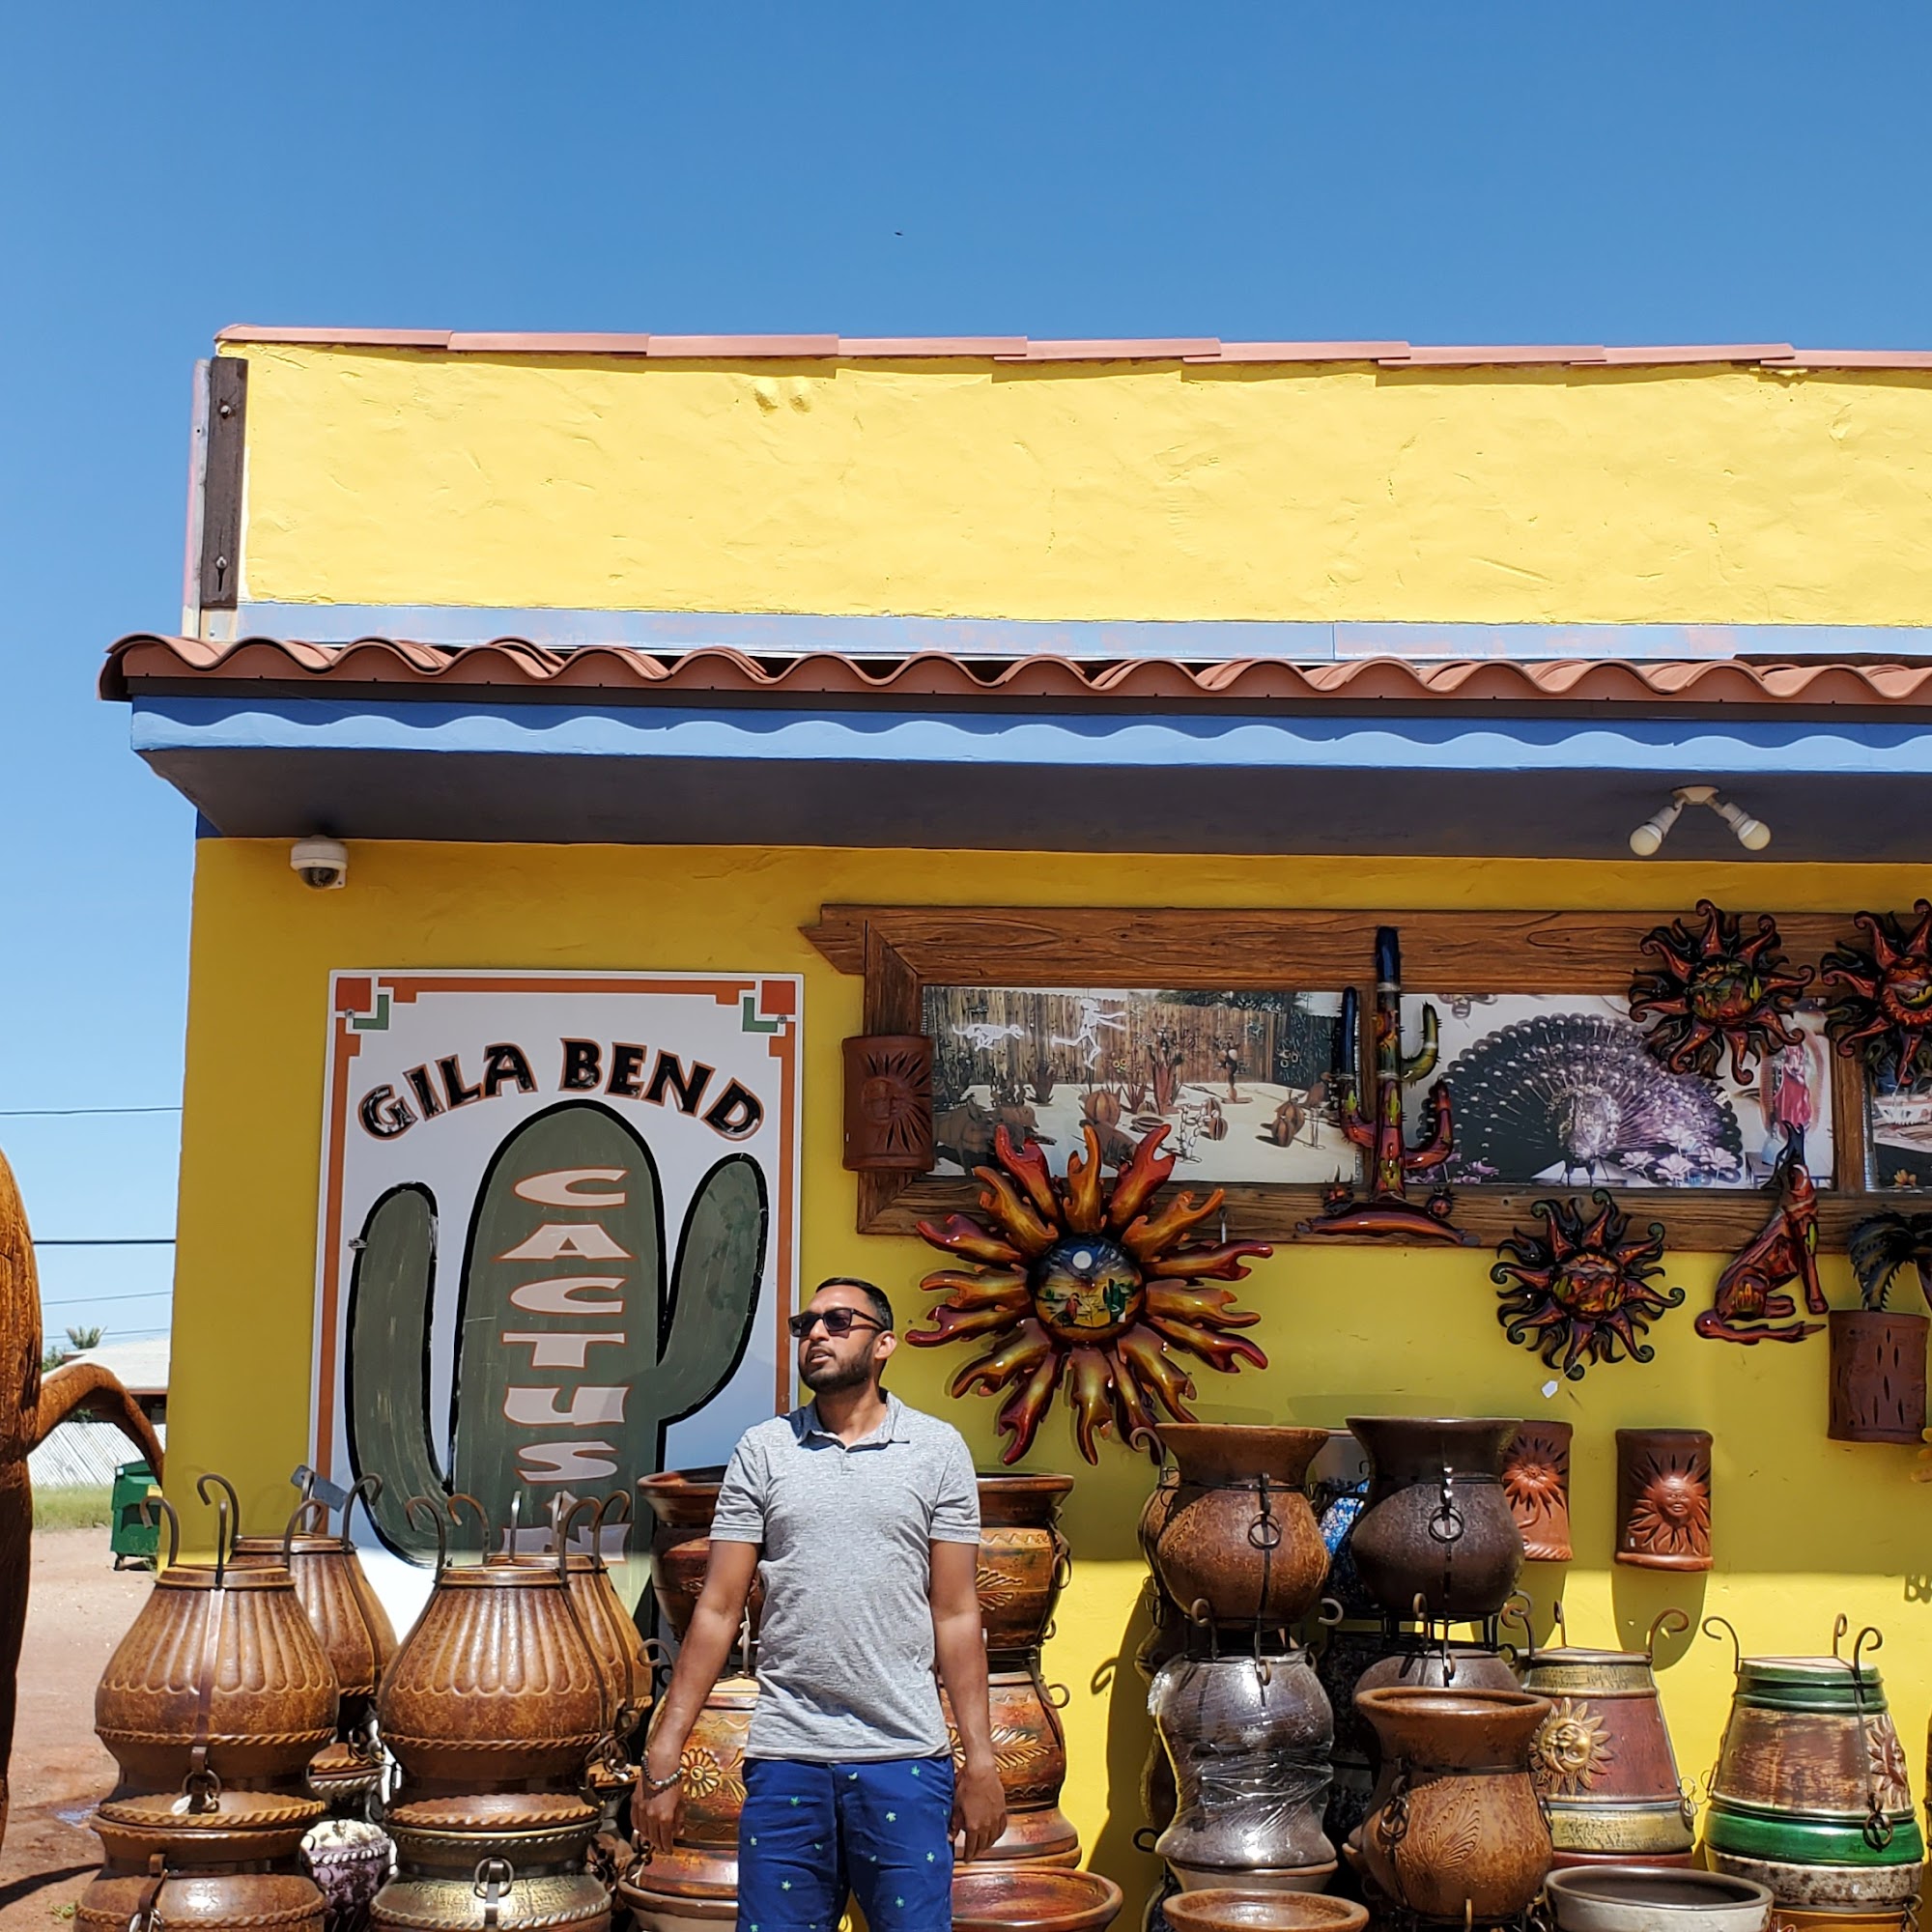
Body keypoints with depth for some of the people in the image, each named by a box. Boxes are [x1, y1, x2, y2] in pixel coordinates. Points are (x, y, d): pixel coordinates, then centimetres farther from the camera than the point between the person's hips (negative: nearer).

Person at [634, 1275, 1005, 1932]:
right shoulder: (762, 1451, 7)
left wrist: (980, 1757, -2)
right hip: (784, 1755, 1)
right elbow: (719, 1609, 5)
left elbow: (956, 1614, 4)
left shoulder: (938, 1448, 5)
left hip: (905, 1756, -1)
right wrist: (664, 1753, -1)